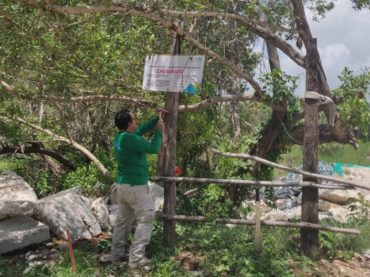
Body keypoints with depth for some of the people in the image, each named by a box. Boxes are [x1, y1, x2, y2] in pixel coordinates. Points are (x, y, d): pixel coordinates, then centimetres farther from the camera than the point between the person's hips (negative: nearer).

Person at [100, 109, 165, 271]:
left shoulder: (121, 136, 7)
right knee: (146, 219, -2)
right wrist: (159, 131, -3)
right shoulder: (128, 138, -23)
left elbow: (141, 130, 22)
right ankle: (136, 258, -2)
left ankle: (116, 254, 26)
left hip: (122, 185, 10)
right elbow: (153, 148, -18)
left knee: (123, 220, 18)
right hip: (135, 187, -10)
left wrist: (157, 119, 23)